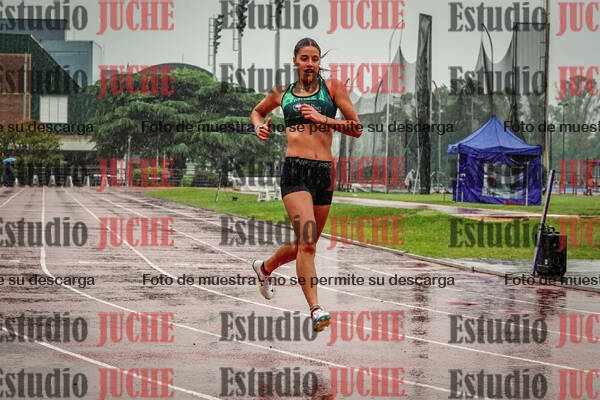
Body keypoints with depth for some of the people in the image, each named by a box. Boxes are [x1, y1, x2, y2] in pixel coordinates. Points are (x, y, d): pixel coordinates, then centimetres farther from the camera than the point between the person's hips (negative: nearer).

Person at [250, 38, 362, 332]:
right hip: (294, 171, -2)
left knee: (304, 245, 16)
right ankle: (315, 309, -20)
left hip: (325, 173, 2)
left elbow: (357, 129, 2)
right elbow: (257, 111, 31)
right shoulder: (282, 93, 10)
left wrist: (323, 119, -10)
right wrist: (260, 126, 8)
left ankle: (264, 268, 45)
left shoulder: (332, 88, 6)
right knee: (307, 243, -19)